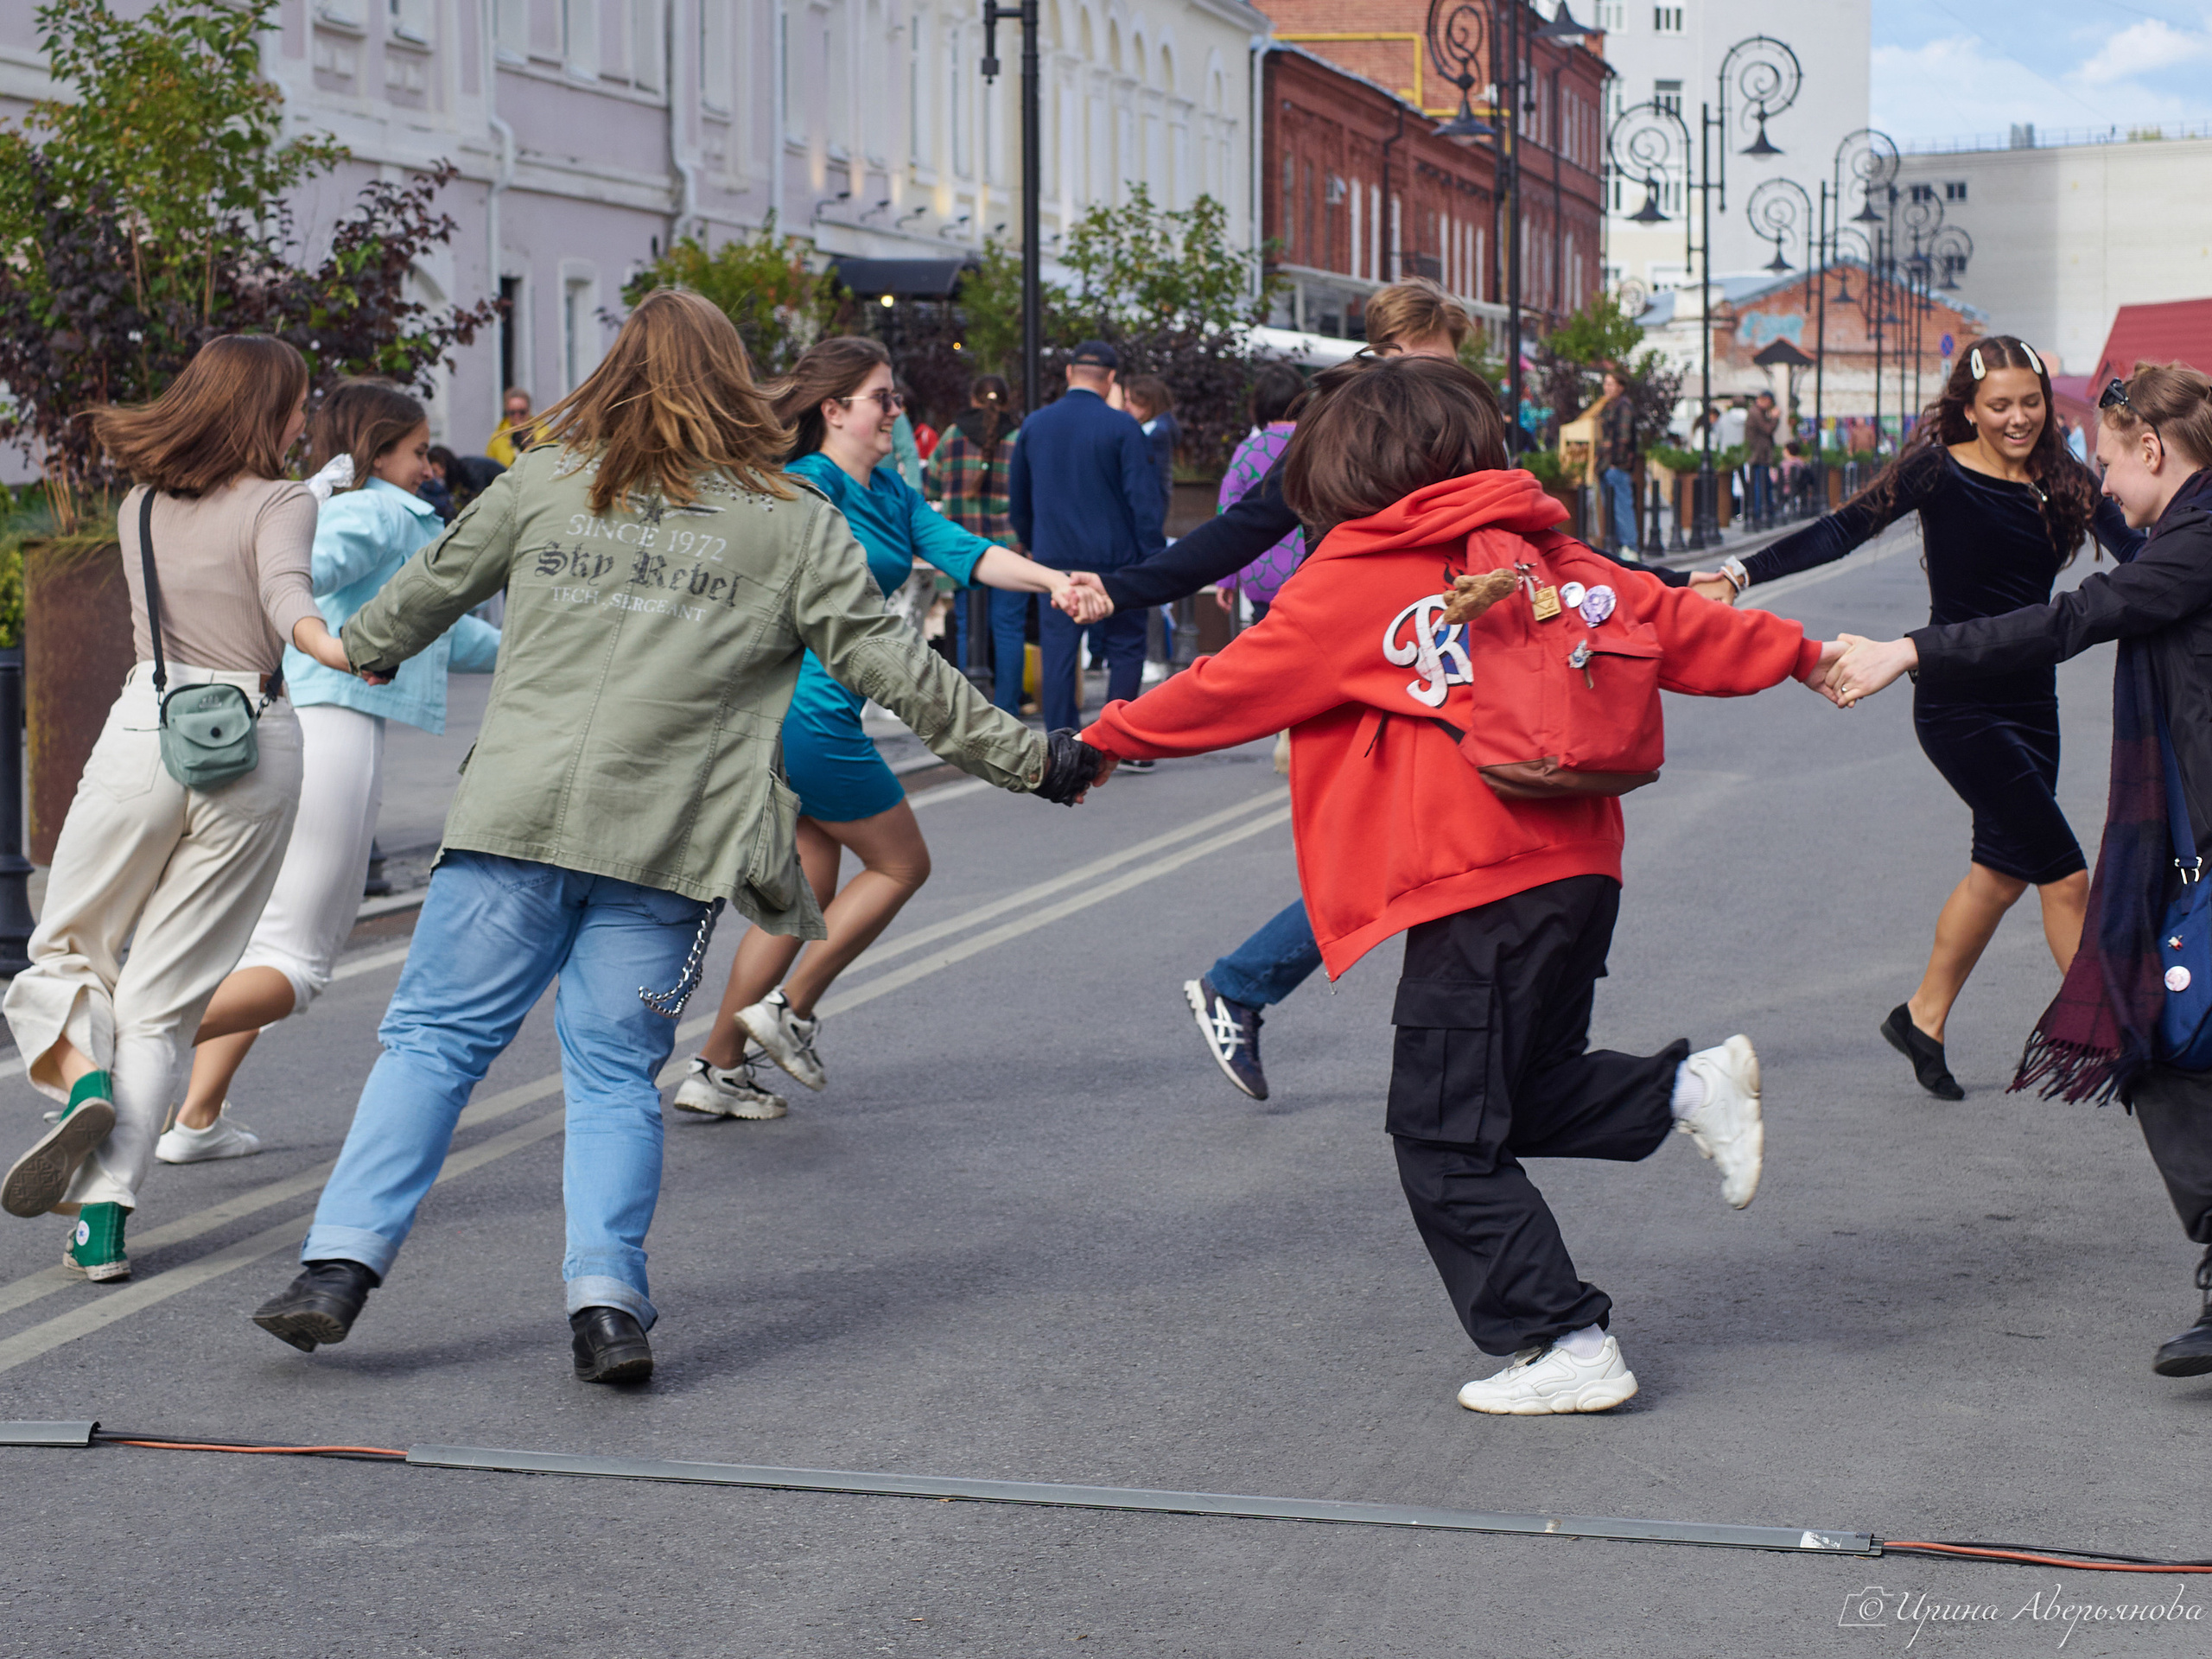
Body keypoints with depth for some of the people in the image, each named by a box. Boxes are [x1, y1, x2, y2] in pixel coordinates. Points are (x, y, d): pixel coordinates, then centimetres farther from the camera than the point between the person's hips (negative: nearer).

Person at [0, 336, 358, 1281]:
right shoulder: (281, 504, -1)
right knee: (160, 1002, 5)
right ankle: (104, 1217, -5)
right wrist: (331, 647, -41)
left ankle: (82, 1082, -15)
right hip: (257, 751, -2)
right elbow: (284, 594, -22)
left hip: (146, 734, 2)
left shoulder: (139, 509, 13)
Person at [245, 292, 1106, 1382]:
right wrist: (1028, 760, 10)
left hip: (515, 816, 1)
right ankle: (607, 1298, -3)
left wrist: (353, 649, 44)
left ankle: (341, 1262, 1)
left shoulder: (542, 482, 10)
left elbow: (431, 586, 24)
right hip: (667, 844, -1)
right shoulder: (793, 522, 5)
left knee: (434, 1038, 7)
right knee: (615, 1074, 8)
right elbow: (887, 664, 3)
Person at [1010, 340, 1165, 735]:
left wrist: (1030, 543, 29)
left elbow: (1018, 498, 15)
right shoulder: (1122, 428, -8)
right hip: (1113, 556, -3)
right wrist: (1154, 558, -4)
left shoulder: (1034, 424, 6)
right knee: (1125, 647, 7)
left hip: (1054, 555, 3)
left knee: (1057, 653, 7)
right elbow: (1144, 498, -9)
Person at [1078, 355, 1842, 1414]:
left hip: (1479, 890, -7)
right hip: (1577, 864, 8)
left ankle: (1564, 1347, 0)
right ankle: (1691, 1088, 6)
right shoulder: (1535, 550, 14)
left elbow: (1232, 686, 5)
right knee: (1524, 1092, 23)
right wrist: (1797, 653, 29)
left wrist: (1112, 735, 19)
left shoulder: (1356, 575, -2)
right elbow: (1670, 621, 16)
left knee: (1447, 1139, 1)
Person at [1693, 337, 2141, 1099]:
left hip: (2030, 699, 6)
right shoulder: (1940, 471, -9)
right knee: (2065, 875, -7)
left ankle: (1924, 1016, 30)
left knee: (2003, 866, 14)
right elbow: (1843, 530, -9)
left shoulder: (2063, 483, 4)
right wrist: (1741, 573, -15)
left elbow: (2135, 553, -5)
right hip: (1958, 703, -6)